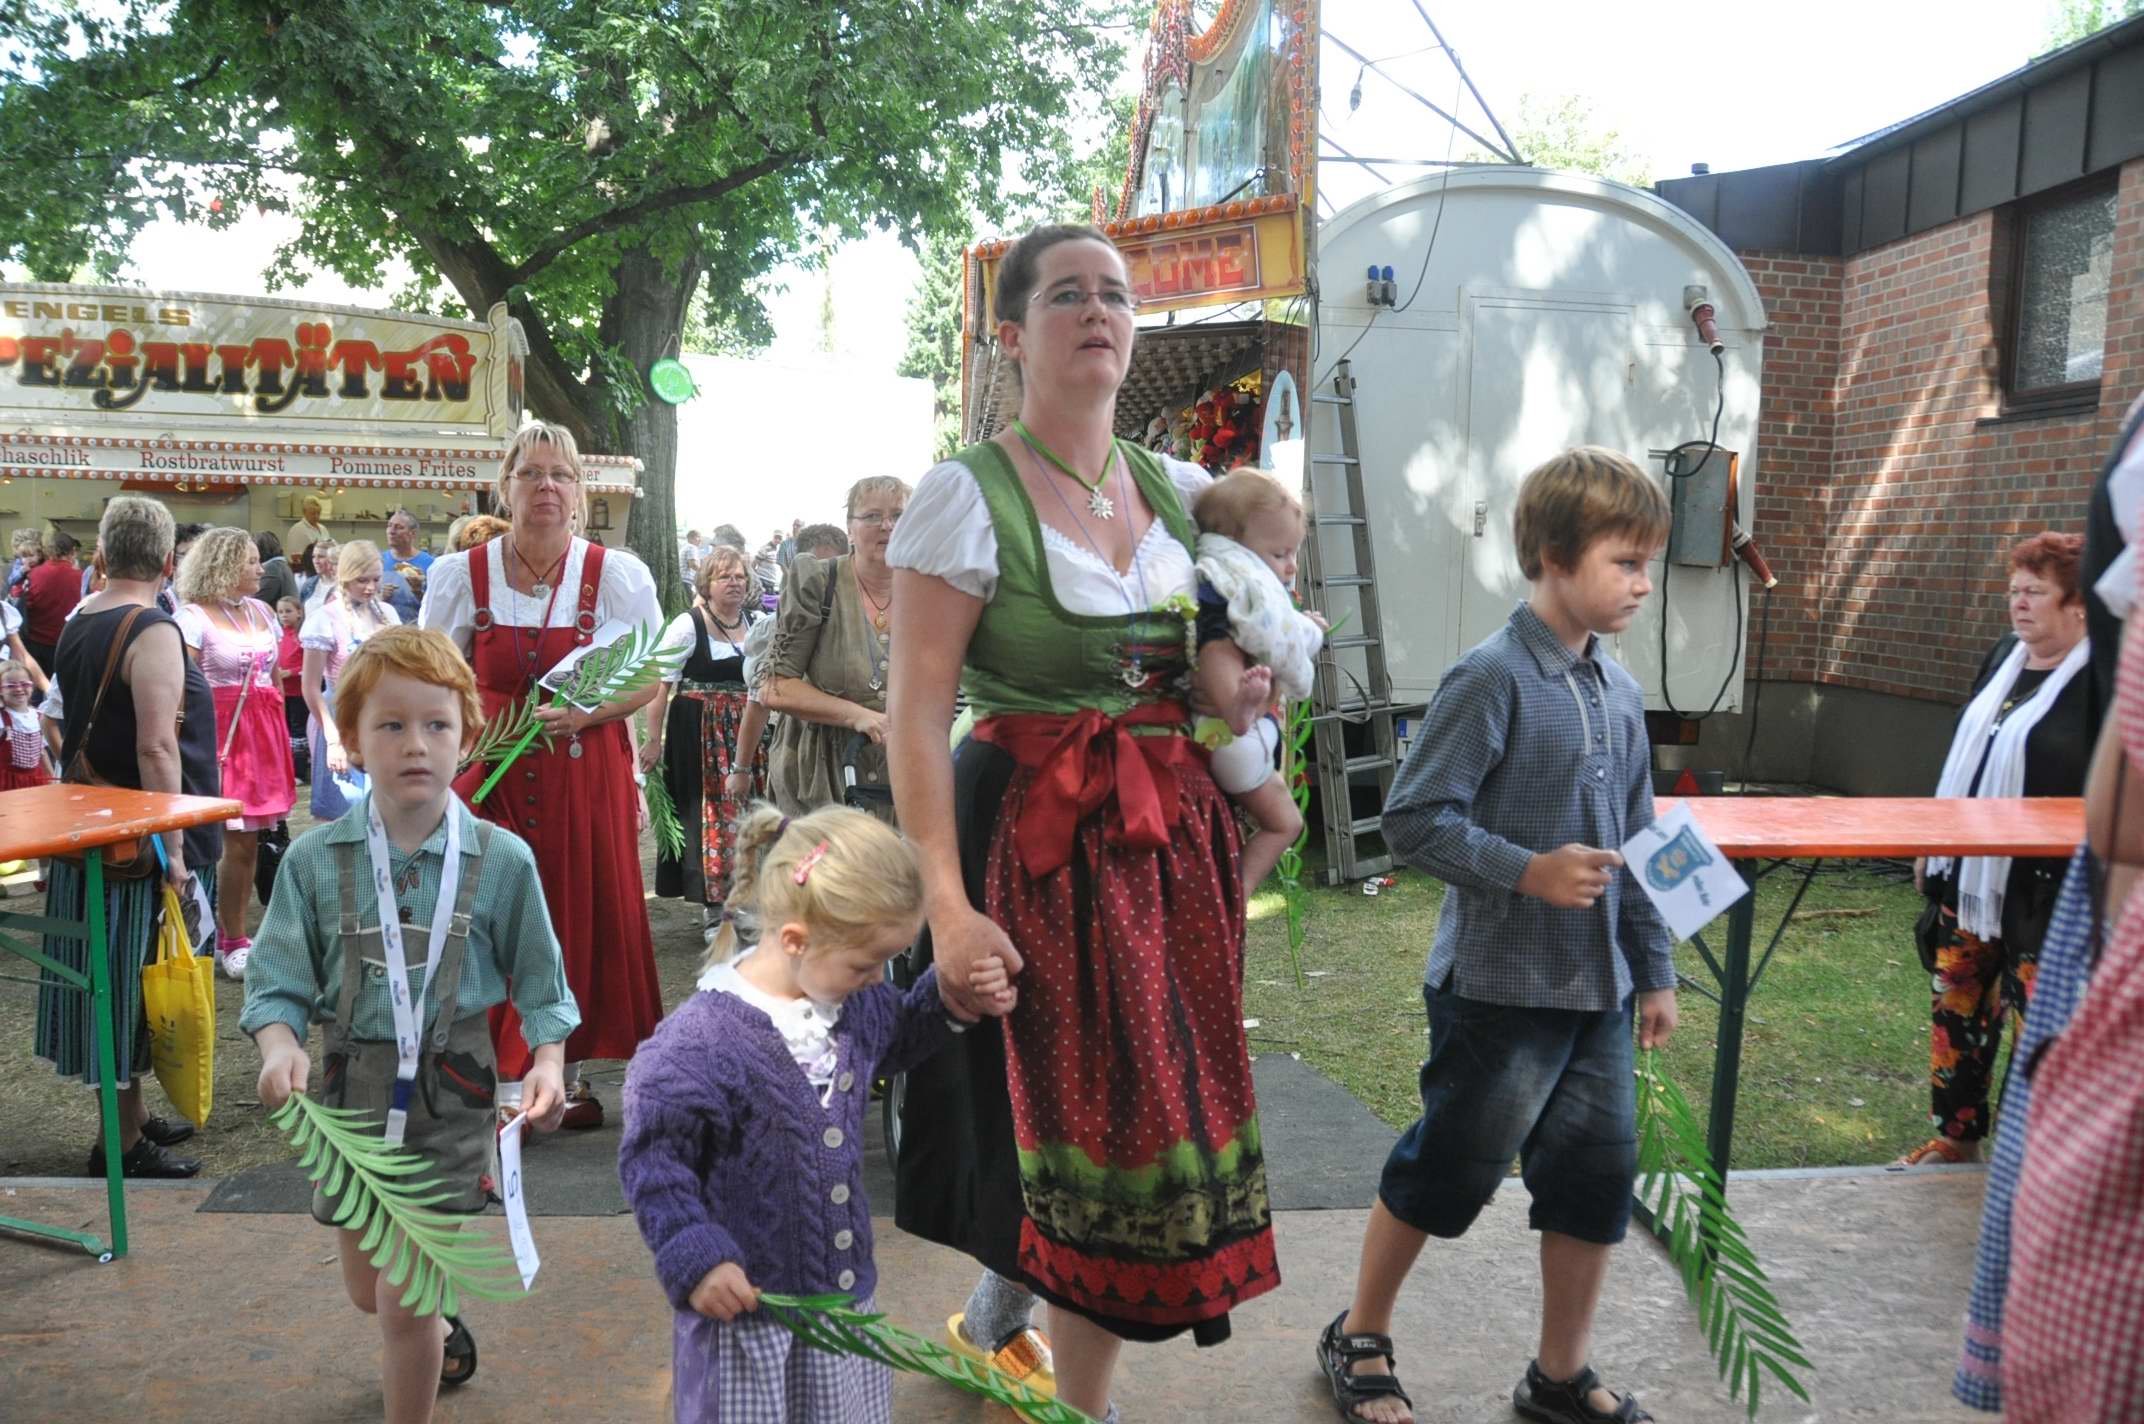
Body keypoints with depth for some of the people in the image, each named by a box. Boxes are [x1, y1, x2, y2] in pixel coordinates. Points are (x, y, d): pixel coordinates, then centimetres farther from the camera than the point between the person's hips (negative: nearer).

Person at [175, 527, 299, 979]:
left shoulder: (262, 611, 14)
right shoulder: (194, 616, -7)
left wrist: (282, 734, 15)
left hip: (264, 729, 6)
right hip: (222, 728, -6)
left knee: (249, 840, 7)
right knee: (237, 842, -7)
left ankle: (225, 934, 17)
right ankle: (233, 943, 4)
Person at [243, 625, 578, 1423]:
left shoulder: (502, 861, -9)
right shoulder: (315, 861, -7)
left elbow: (541, 985, -1)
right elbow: (278, 984, -4)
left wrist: (548, 1061, -16)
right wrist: (281, 1047, -23)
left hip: (451, 1094, -3)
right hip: (351, 1088, 3)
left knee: (404, 1303, -4)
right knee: (368, 1290, 22)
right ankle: (439, 1337, 56)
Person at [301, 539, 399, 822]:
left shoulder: (386, 613, 7)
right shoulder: (327, 617, -8)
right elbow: (310, 688, -8)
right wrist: (333, 740, -15)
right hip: (344, 724, -4)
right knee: (346, 818, -2)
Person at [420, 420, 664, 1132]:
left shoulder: (615, 576, -2)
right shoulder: (463, 574, 1)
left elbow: (651, 678, 1)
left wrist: (584, 713, -15)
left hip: (585, 772, 0)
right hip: (489, 772, 0)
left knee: (584, 913, 4)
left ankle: (569, 1069, 21)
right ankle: (503, 1078, 12)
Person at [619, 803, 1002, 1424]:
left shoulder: (856, 1004, -2)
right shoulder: (698, 1041, -24)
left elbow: (898, 1038, 20)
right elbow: (652, 1158, -17)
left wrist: (952, 998, 4)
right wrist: (695, 1258, -22)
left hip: (847, 1286, 6)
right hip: (744, 1303, -6)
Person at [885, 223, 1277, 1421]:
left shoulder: (1179, 491, 8)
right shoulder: (969, 495, -9)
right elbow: (917, 717, -14)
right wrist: (949, 906, -22)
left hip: (1172, 839, 6)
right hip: (1040, 846, -5)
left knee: (1152, 1114, 10)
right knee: (1084, 1118, 0)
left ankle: (1003, 1306, 37)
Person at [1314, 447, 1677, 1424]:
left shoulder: (1619, 692, 7)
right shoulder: (1492, 679, -16)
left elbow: (1636, 846, 14)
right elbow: (1412, 820, -18)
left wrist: (1655, 971, 14)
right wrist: (1528, 873, -25)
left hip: (1599, 989, 7)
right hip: (1500, 985, -7)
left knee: (1597, 1176, 11)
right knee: (1448, 1171, 6)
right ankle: (1358, 1340, 29)